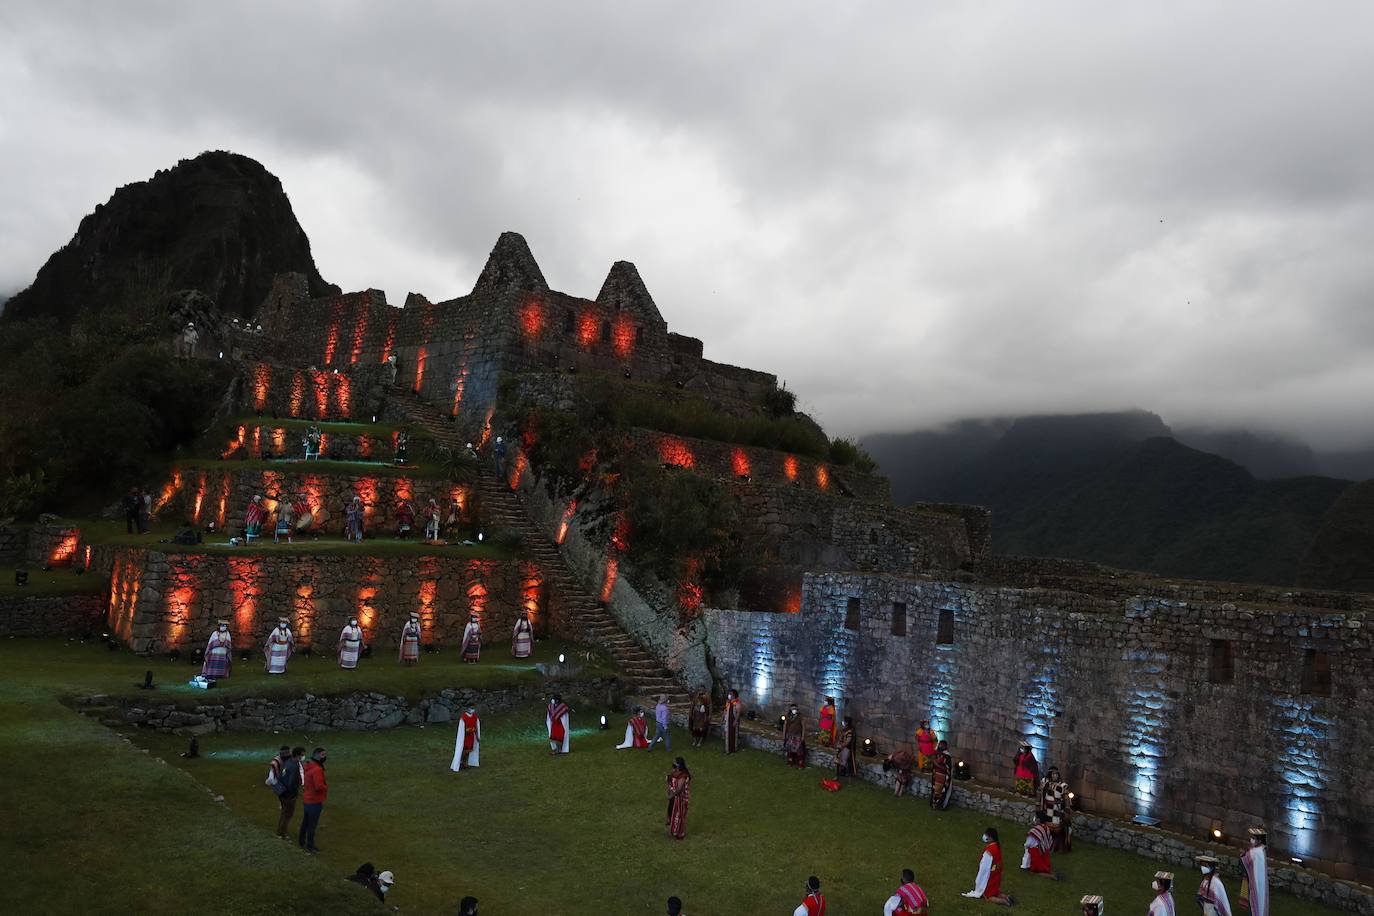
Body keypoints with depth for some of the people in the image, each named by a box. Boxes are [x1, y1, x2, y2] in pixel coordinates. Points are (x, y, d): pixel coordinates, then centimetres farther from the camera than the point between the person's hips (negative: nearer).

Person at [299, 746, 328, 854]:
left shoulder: (308, 766, 2)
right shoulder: (317, 769, -28)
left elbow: (302, 780, 16)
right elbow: (319, 786, -32)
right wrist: (326, 786, -13)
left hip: (307, 798, 9)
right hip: (315, 801, -9)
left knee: (306, 821, 23)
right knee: (312, 824, 3)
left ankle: (301, 841, 38)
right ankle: (310, 846, 14)